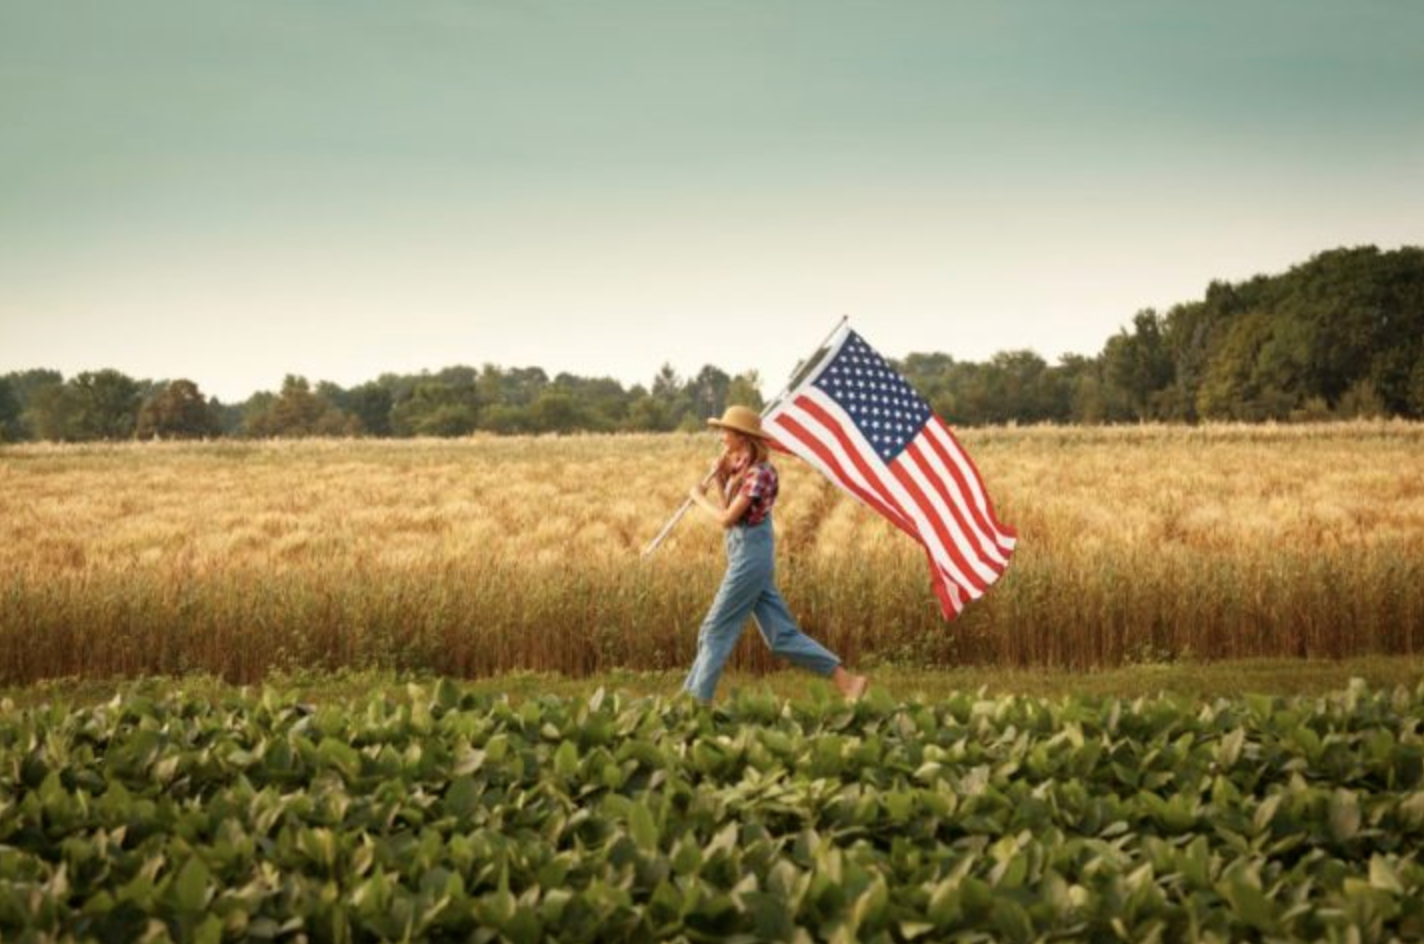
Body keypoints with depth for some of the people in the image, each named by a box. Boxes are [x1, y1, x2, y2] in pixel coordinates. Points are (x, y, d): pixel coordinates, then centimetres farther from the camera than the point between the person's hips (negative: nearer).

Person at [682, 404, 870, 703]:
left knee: (716, 630, -4)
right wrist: (721, 479, 4)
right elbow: (730, 511, 14)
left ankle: (694, 700, 1)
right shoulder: (741, 468, 12)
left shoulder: (757, 472, -15)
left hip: (750, 555, -10)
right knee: (782, 633, 9)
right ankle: (845, 680, 9)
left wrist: (699, 498, -4)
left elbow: (727, 518, -19)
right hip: (750, 556, 10)